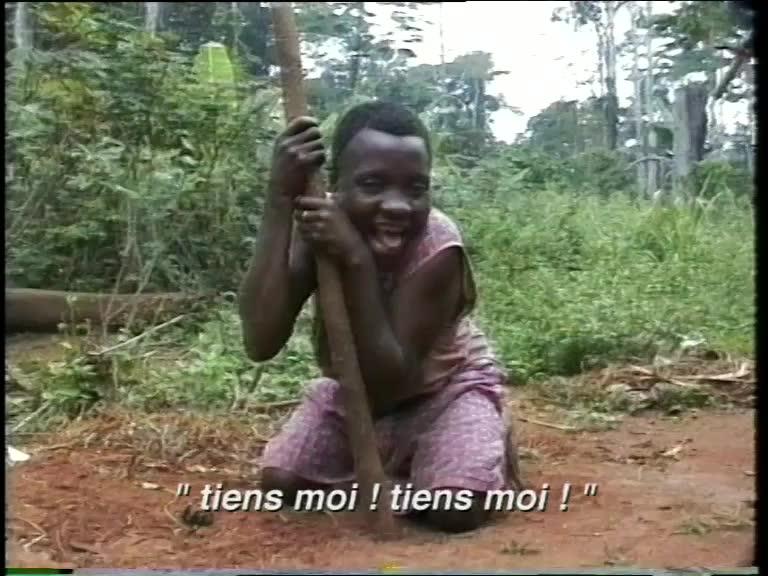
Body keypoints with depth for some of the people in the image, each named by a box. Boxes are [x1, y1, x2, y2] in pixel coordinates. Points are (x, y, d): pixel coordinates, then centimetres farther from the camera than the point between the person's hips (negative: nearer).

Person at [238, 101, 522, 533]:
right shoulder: (318, 225, -24)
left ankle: (489, 445, 10)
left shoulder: (438, 248, -33)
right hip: (351, 388, 4)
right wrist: (281, 200, -42)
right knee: (280, 482, -11)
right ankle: (399, 462, 15)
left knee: (458, 509, -25)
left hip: (445, 385, -3)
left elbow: (389, 384, -34)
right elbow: (262, 344, -37)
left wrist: (356, 259, -44)